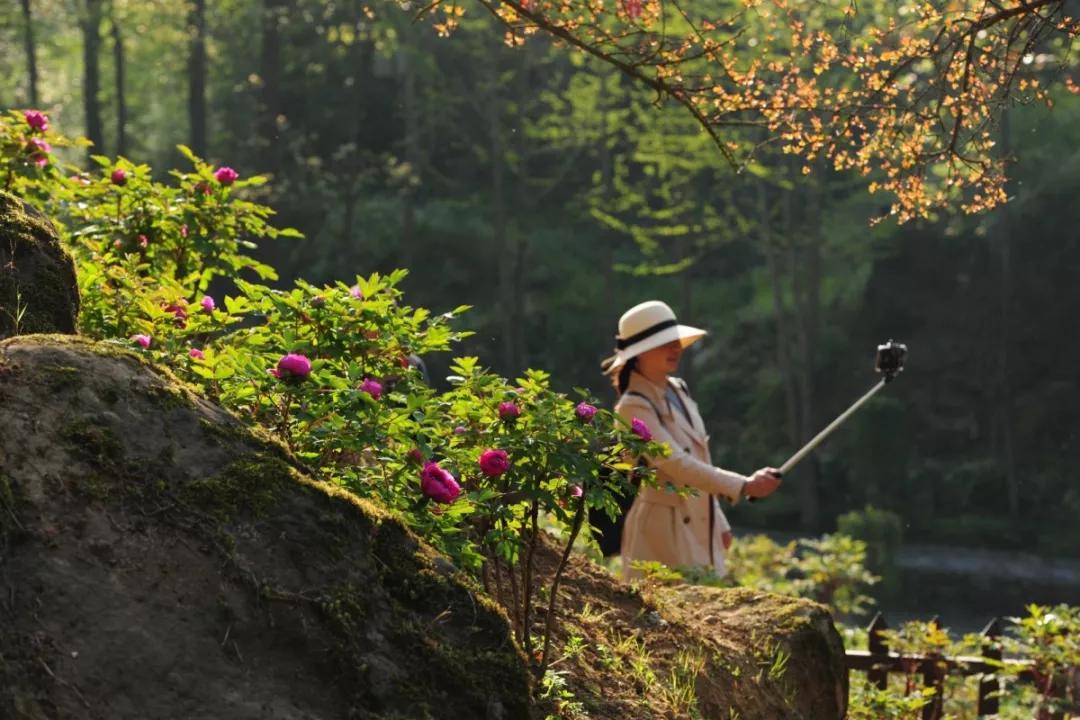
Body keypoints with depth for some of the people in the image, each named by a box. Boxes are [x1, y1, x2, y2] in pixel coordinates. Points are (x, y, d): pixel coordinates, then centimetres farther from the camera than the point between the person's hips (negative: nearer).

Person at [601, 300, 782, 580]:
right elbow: (676, 464, -24)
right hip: (666, 530, -8)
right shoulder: (634, 406, -16)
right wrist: (745, 486, -28)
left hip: (703, 526, 8)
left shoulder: (678, 390, 10)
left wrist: (720, 523, 18)